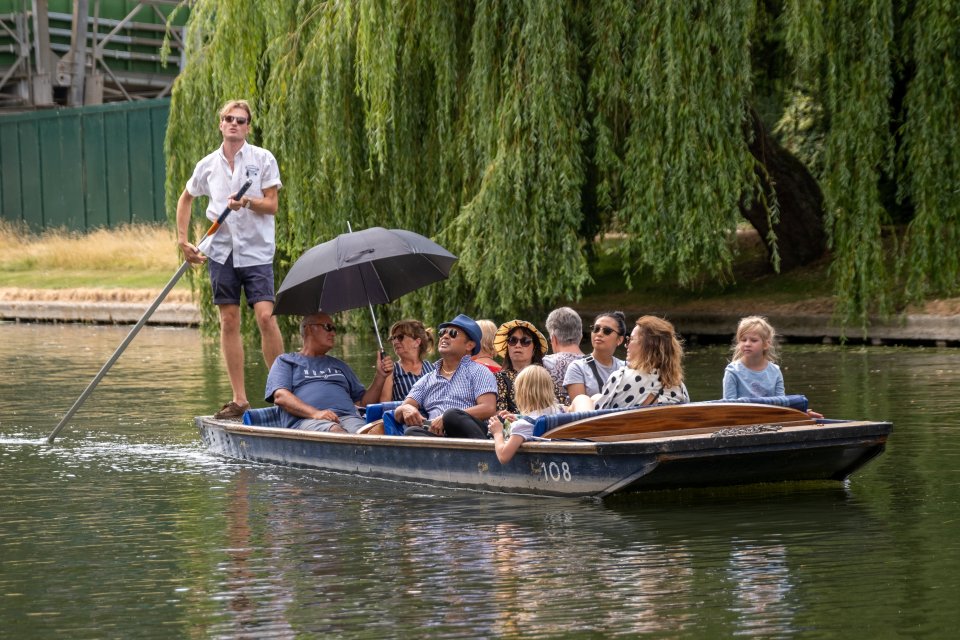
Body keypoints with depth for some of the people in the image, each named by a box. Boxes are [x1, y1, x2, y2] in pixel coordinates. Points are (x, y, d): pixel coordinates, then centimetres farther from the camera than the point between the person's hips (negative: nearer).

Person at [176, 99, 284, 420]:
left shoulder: (263, 159, -2)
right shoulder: (208, 165, 7)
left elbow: (271, 205, -4)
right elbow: (186, 199, 22)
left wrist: (248, 202, -23)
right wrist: (183, 240, 14)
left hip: (256, 251, -3)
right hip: (221, 251, 3)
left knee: (265, 316, -14)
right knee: (229, 321, 2)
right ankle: (239, 399, 7)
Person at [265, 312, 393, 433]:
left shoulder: (339, 365, 38)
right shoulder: (285, 361, 23)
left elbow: (365, 401, 33)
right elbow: (280, 396, 4)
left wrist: (380, 376, 15)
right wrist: (315, 413, -12)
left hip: (348, 417, 3)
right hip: (306, 420, -3)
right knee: (335, 431, -42)